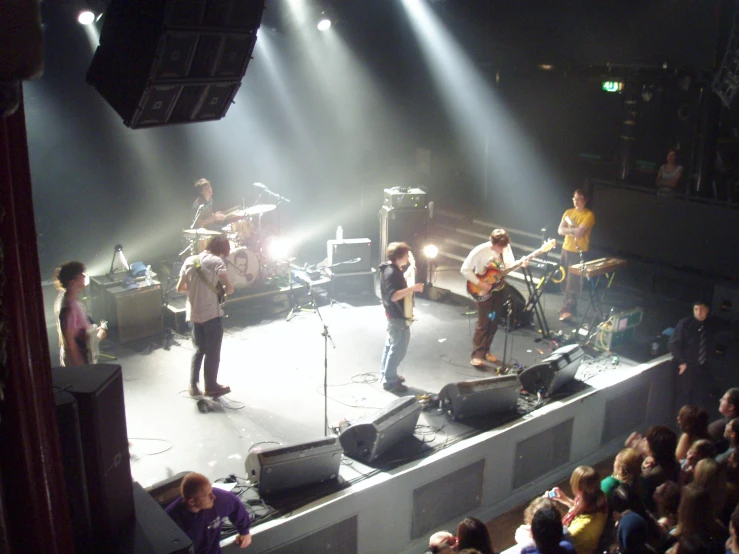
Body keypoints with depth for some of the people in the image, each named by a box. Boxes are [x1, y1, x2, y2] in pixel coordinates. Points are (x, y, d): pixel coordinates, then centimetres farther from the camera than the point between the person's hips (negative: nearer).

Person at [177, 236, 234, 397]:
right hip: (211, 313, -6)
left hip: (193, 313, 6)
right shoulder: (216, 261, -11)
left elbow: (179, 288, 8)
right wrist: (224, 290, 6)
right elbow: (229, 288, -16)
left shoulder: (189, 260, 5)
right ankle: (211, 387, 16)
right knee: (212, 352, 7)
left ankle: (193, 385, 18)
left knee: (199, 349, 19)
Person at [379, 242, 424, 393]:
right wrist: (412, 288, -35)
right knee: (398, 349, -1)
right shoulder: (392, 272, -26)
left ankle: (387, 375, 31)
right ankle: (390, 381, 7)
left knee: (391, 345, 19)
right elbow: (393, 295, -34)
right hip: (398, 316, -11)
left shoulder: (389, 268, 6)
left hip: (393, 313, 11)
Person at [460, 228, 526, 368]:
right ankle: (477, 355, -1)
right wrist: (480, 284, -22)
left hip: (498, 287, 6)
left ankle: (486, 351, 23)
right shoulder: (480, 251, -24)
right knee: (483, 322, -8)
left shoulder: (506, 247, -7)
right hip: (483, 289, -6)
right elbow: (465, 269, -20)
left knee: (495, 321, 10)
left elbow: (510, 265, 4)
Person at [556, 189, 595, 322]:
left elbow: (579, 232, -19)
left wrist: (568, 229, -5)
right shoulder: (568, 212, 10)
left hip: (579, 252, -7)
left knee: (573, 283, -11)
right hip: (566, 249, 7)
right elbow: (560, 230, -1)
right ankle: (570, 306, 24)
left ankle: (567, 310, -11)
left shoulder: (589, 215, -9)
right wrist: (574, 231, -15)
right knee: (564, 281, 11)